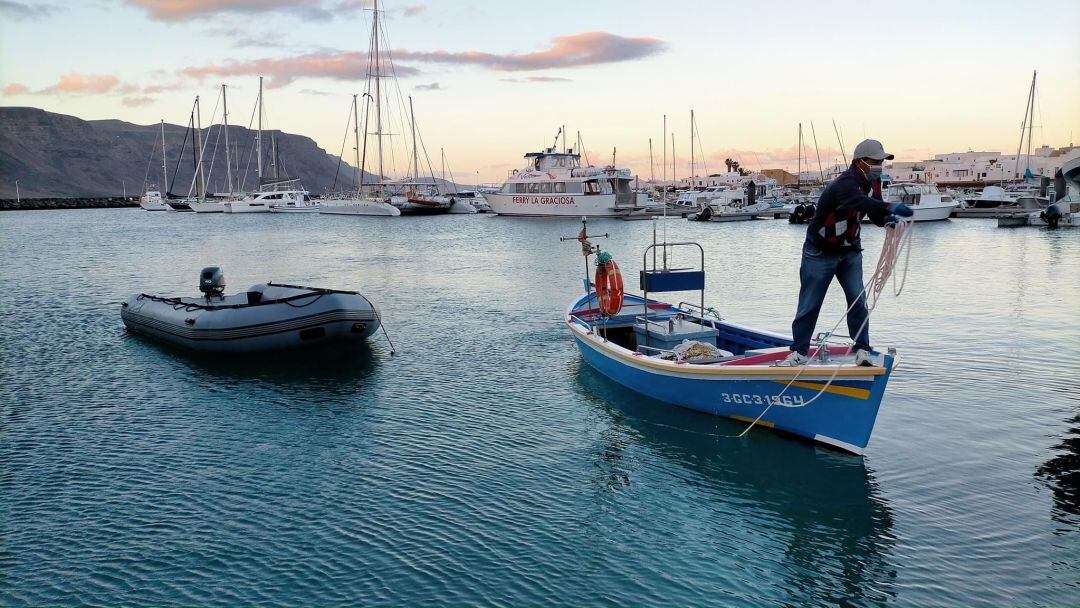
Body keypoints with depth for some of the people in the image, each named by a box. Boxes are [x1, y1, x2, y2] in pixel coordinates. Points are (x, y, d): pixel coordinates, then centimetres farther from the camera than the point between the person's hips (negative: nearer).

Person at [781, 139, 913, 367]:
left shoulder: (873, 182, 0)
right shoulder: (844, 185, -27)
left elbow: (875, 215, 5)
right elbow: (859, 202, -47)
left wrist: (887, 219, -19)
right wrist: (890, 207, -61)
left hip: (850, 250, 7)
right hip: (820, 251, -7)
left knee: (858, 300, -2)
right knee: (810, 304, -1)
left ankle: (862, 350, 6)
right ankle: (799, 352, 10)